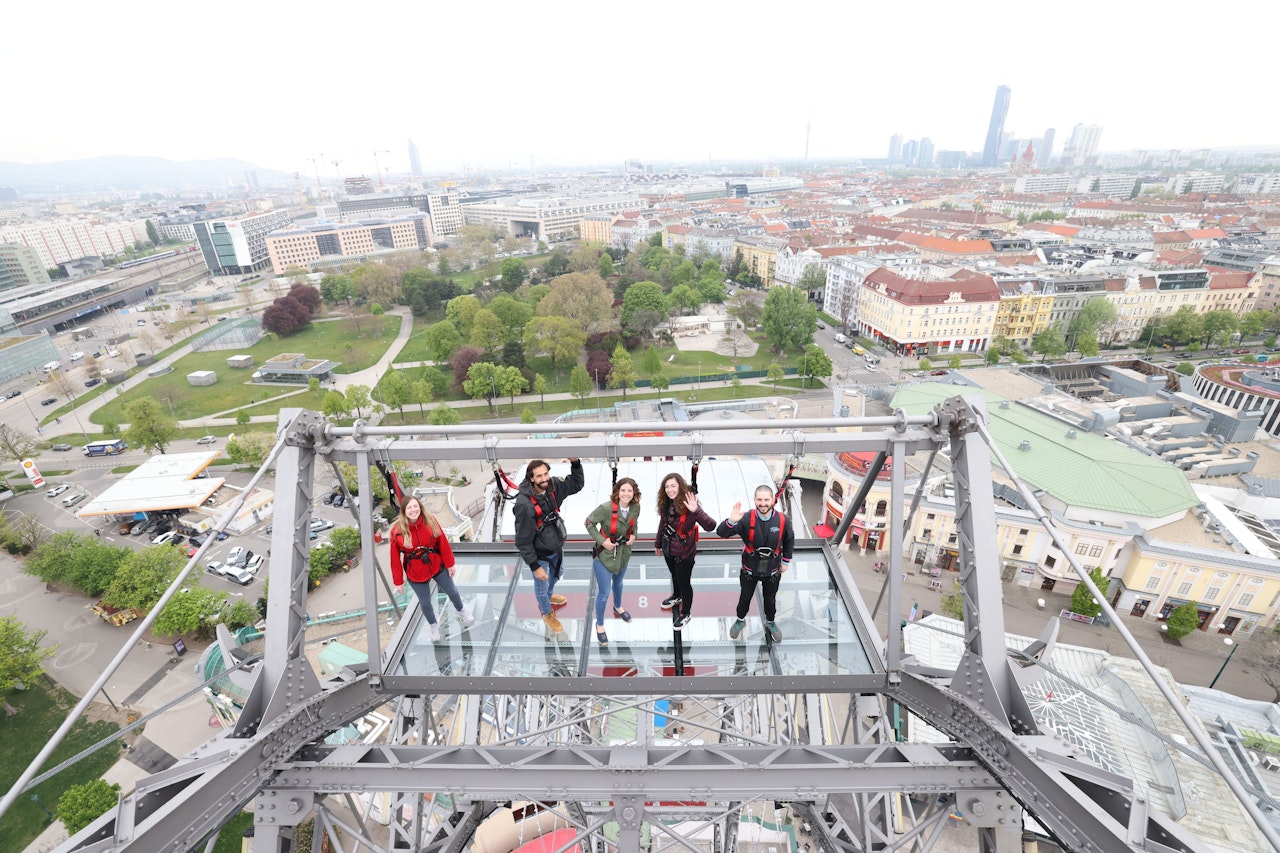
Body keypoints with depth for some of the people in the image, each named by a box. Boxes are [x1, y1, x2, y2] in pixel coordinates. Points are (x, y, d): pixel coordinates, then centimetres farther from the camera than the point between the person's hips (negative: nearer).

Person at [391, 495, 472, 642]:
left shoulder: (431, 521, -15)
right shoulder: (397, 531, -19)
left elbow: (443, 543, -8)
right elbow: (395, 559, -12)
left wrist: (450, 563, -3)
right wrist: (398, 581, -7)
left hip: (437, 566, 2)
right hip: (416, 574, -1)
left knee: (452, 591, 20)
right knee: (425, 602, 16)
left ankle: (460, 610, 53)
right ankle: (434, 625, 47)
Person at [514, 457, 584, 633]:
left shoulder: (552, 486, -17)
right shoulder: (524, 504, -34)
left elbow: (576, 484, -1)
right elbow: (523, 540, -26)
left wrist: (575, 462, -20)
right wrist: (535, 567, -20)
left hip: (557, 546, 7)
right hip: (539, 554, -6)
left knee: (557, 573, 32)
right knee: (542, 585, 19)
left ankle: (548, 596, 65)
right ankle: (546, 613, 50)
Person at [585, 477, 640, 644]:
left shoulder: (635, 507, -15)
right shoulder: (606, 508, -31)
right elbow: (589, 523, -17)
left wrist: (633, 536, -8)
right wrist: (602, 540, -21)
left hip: (623, 552, 5)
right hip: (604, 554, -5)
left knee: (618, 583, 31)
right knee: (604, 593, 4)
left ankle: (618, 607, 61)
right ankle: (599, 624, 30)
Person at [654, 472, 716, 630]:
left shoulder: (688, 505, -28)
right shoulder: (666, 504, -9)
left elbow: (711, 526, -38)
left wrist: (695, 511, -53)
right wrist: (658, 544, 18)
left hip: (684, 552, -6)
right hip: (668, 549, 6)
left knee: (684, 582, 11)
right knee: (674, 575, 30)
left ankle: (686, 613, 34)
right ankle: (676, 596, 58)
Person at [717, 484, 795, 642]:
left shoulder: (782, 520, -19)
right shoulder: (747, 519, -25)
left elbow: (789, 540, 2)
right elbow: (721, 533, -32)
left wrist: (786, 561, 6)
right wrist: (731, 521, -51)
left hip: (772, 570, 1)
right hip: (750, 569, -1)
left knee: (770, 599, 23)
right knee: (745, 597, 20)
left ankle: (770, 623, 52)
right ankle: (740, 620, 49)